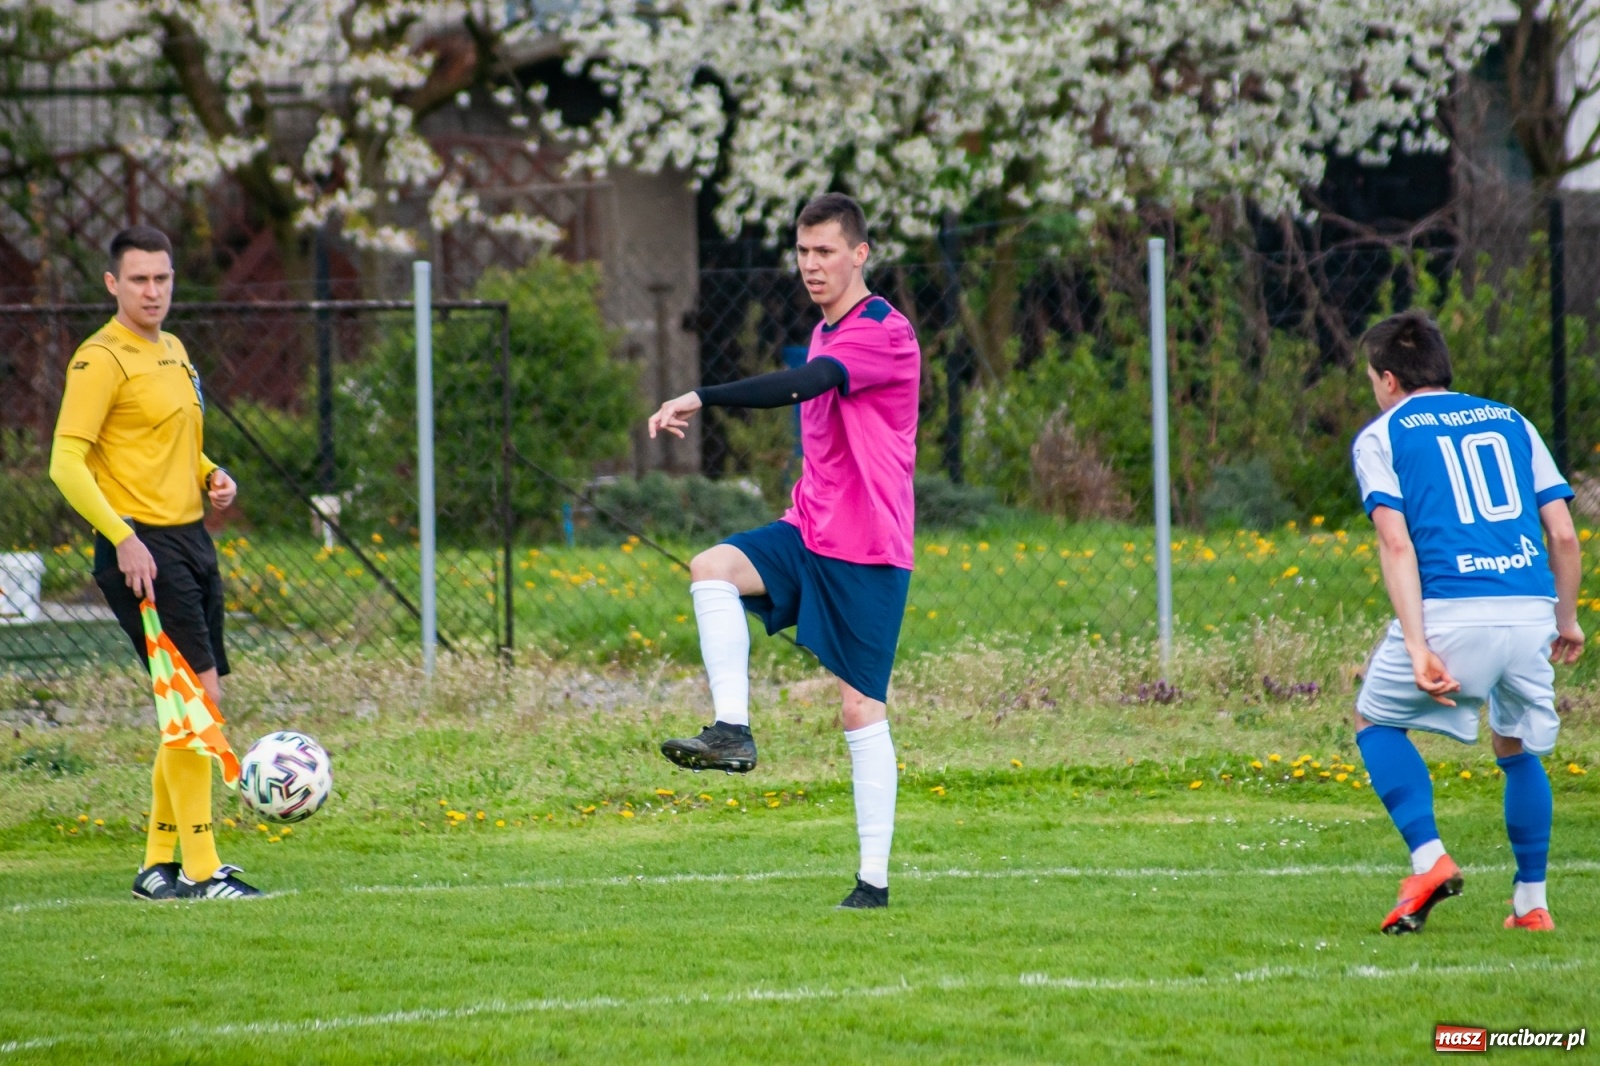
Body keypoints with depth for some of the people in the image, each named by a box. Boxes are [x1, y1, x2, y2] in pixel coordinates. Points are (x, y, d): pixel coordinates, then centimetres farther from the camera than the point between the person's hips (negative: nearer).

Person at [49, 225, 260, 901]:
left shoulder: (173, 352, 17)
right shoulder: (101, 360, -11)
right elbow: (66, 463, -17)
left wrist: (212, 477, 9)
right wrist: (122, 538, -26)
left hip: (191, 539, 9)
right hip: (141, 545, -9)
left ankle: (159, 865, 19)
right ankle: (198, 871, -12)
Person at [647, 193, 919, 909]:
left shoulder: (884, 334, -14)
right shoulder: (827, 332, 15)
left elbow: (800, 386, -29)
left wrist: (701, 399, -35)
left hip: (867, 551, -8)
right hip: (809, 530, 8)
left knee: (861, 708, -5)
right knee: (713, 567, -20)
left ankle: (875, 879, 0)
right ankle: (732, 731, -27)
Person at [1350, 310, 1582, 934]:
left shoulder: (1381, 437, 10)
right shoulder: (1510, 422, 21)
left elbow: (1396, 541, -5)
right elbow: (1564, 536, 14)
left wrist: (1417, 648, -11)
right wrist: (1567, 621, 26)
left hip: (1451, 612, -4)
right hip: (1531, 612, 4)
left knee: (1375, 723, 19)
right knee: (1517, 749, 24)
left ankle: (1428, 859, 1)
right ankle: (1531, 902, 20)